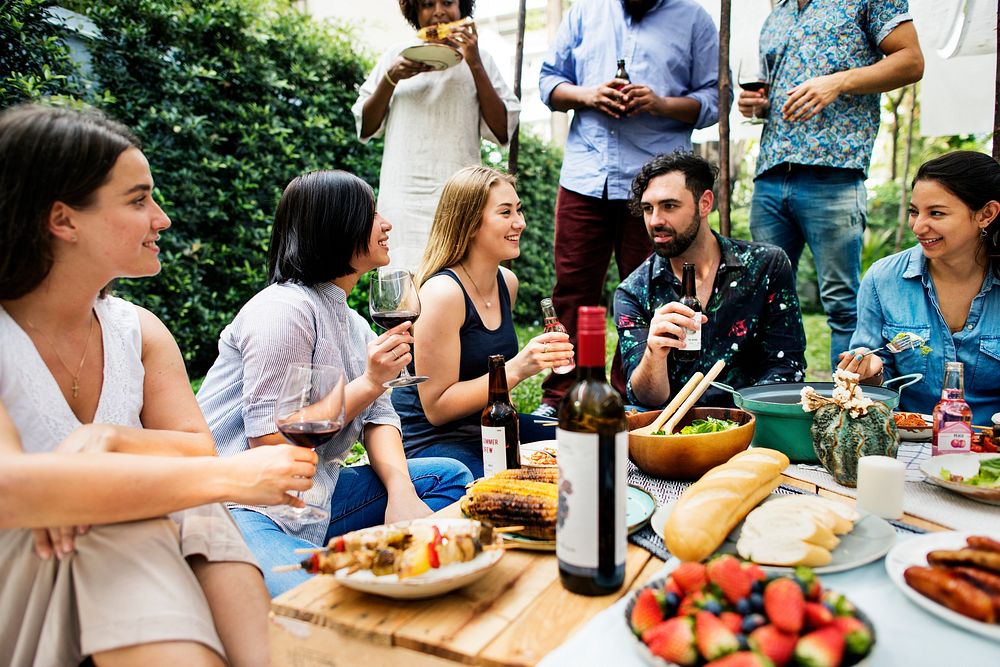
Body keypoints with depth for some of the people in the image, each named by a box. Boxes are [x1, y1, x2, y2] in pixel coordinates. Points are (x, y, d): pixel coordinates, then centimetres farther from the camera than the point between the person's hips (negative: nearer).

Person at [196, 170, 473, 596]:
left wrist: (400, 489, -10)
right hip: (240, 507, -9)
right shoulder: (285, 309, -14)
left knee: (449, 477, 3)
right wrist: (370, 383, -17)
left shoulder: (353, 325, 16)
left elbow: (378, 419, 10)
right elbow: (268, 443, -18)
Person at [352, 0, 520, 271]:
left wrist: (475, 64, -5)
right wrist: (391, 78, -4)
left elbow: (502, 131, 0)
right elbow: (365, 129, 11)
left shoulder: (479, 60, 11)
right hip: (403, 196, 1)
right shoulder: (395, 56, 13)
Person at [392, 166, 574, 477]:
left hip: (488, 426, 8)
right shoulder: (442, 292, -22)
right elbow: (436, 408, -21)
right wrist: (517, 369, -28)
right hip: (430, 438, -8)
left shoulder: (507, 282, 4)